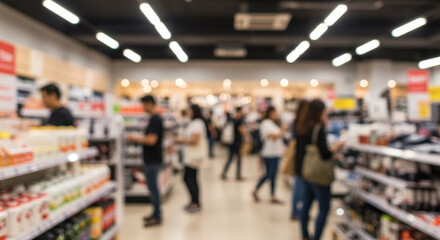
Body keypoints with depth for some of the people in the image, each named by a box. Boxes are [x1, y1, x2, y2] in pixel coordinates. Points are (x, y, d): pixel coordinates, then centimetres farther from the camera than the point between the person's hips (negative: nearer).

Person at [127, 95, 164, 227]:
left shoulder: (155, 120, -19)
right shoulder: (155, 118, 12)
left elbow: (151, 140, -25)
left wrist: (136, 139, -14)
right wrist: (139, 138, 12)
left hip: (153, 160, -10)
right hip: (151, 159, 10)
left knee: (153, 187, -2)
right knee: (152, 187, 15)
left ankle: (157, 217, 8)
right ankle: (156, 214, 25)